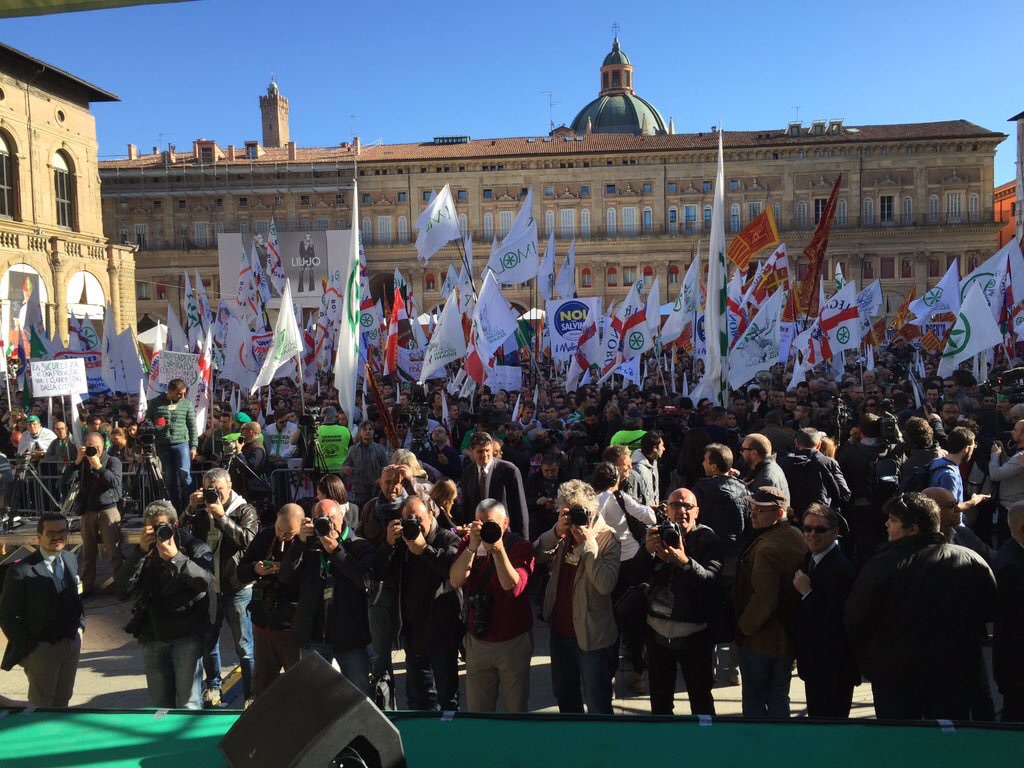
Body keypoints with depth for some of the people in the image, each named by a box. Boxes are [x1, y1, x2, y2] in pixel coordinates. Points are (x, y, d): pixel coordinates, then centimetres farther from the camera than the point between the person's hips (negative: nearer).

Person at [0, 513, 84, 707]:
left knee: (63, 700, 20)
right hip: (41, 648, -5)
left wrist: (80, 626, 4)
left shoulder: (70, 560, 1)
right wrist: (29, 647, -13)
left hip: (72, 643, 6)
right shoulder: (21, 572, -19)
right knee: (41, 705, 12)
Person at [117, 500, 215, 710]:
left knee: (189, 703, -2)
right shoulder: (142, 553, 8)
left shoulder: (195, 548, -3)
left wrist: (176, 558, -26)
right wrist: (141, 551, -17)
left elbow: (207, 582, -18)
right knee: (159, 703, 13)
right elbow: (125, 587, -6)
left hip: (186, 635, -4)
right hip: (152, 636, 4)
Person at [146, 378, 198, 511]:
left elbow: (192, 426, 6)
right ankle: (175, 507, 13)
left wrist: (193, 446, 1)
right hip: (163, 445, 1)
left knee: (184, 474, -10)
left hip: (182, 443, -1)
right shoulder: (155, 403, 5)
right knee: (169, 478, 5)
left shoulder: (187, 403, 5)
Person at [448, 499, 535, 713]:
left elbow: (513, 586, -25)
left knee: (516, 708, 12)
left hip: (513, 642, -3)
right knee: (477, 709, 13)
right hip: (477, 641, 3)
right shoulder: (469, 543, -1)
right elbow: (455, 581, -15)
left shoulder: (521, 547, -11)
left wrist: (498, 549, -34)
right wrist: (473, 546, -26)